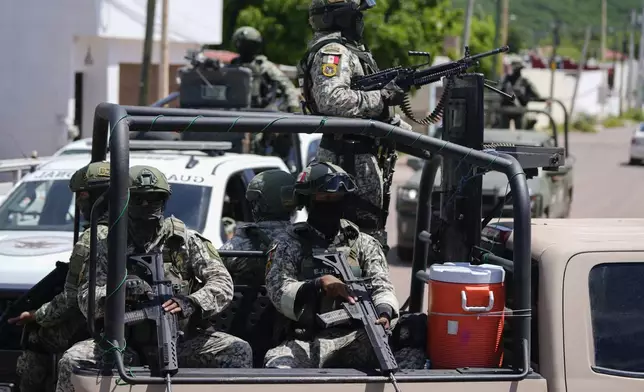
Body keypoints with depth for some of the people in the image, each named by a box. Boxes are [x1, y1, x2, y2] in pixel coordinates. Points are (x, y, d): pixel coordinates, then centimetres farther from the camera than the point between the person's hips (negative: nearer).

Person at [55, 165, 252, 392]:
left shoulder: (186, 242, 6)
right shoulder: (109, 248, 8)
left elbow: (222, 283, -3)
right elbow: (86, 300, -3)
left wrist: (190, 304, -24)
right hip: (124, 344, 0)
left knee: (239, 352, -24)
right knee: (71, 362, -25)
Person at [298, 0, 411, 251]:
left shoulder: (349, 50, 20)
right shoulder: (332, 52, -13)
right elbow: (332, 100, -30)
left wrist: (401, 127, 14)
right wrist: (381, 97, -22)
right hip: (353, 160, -11)